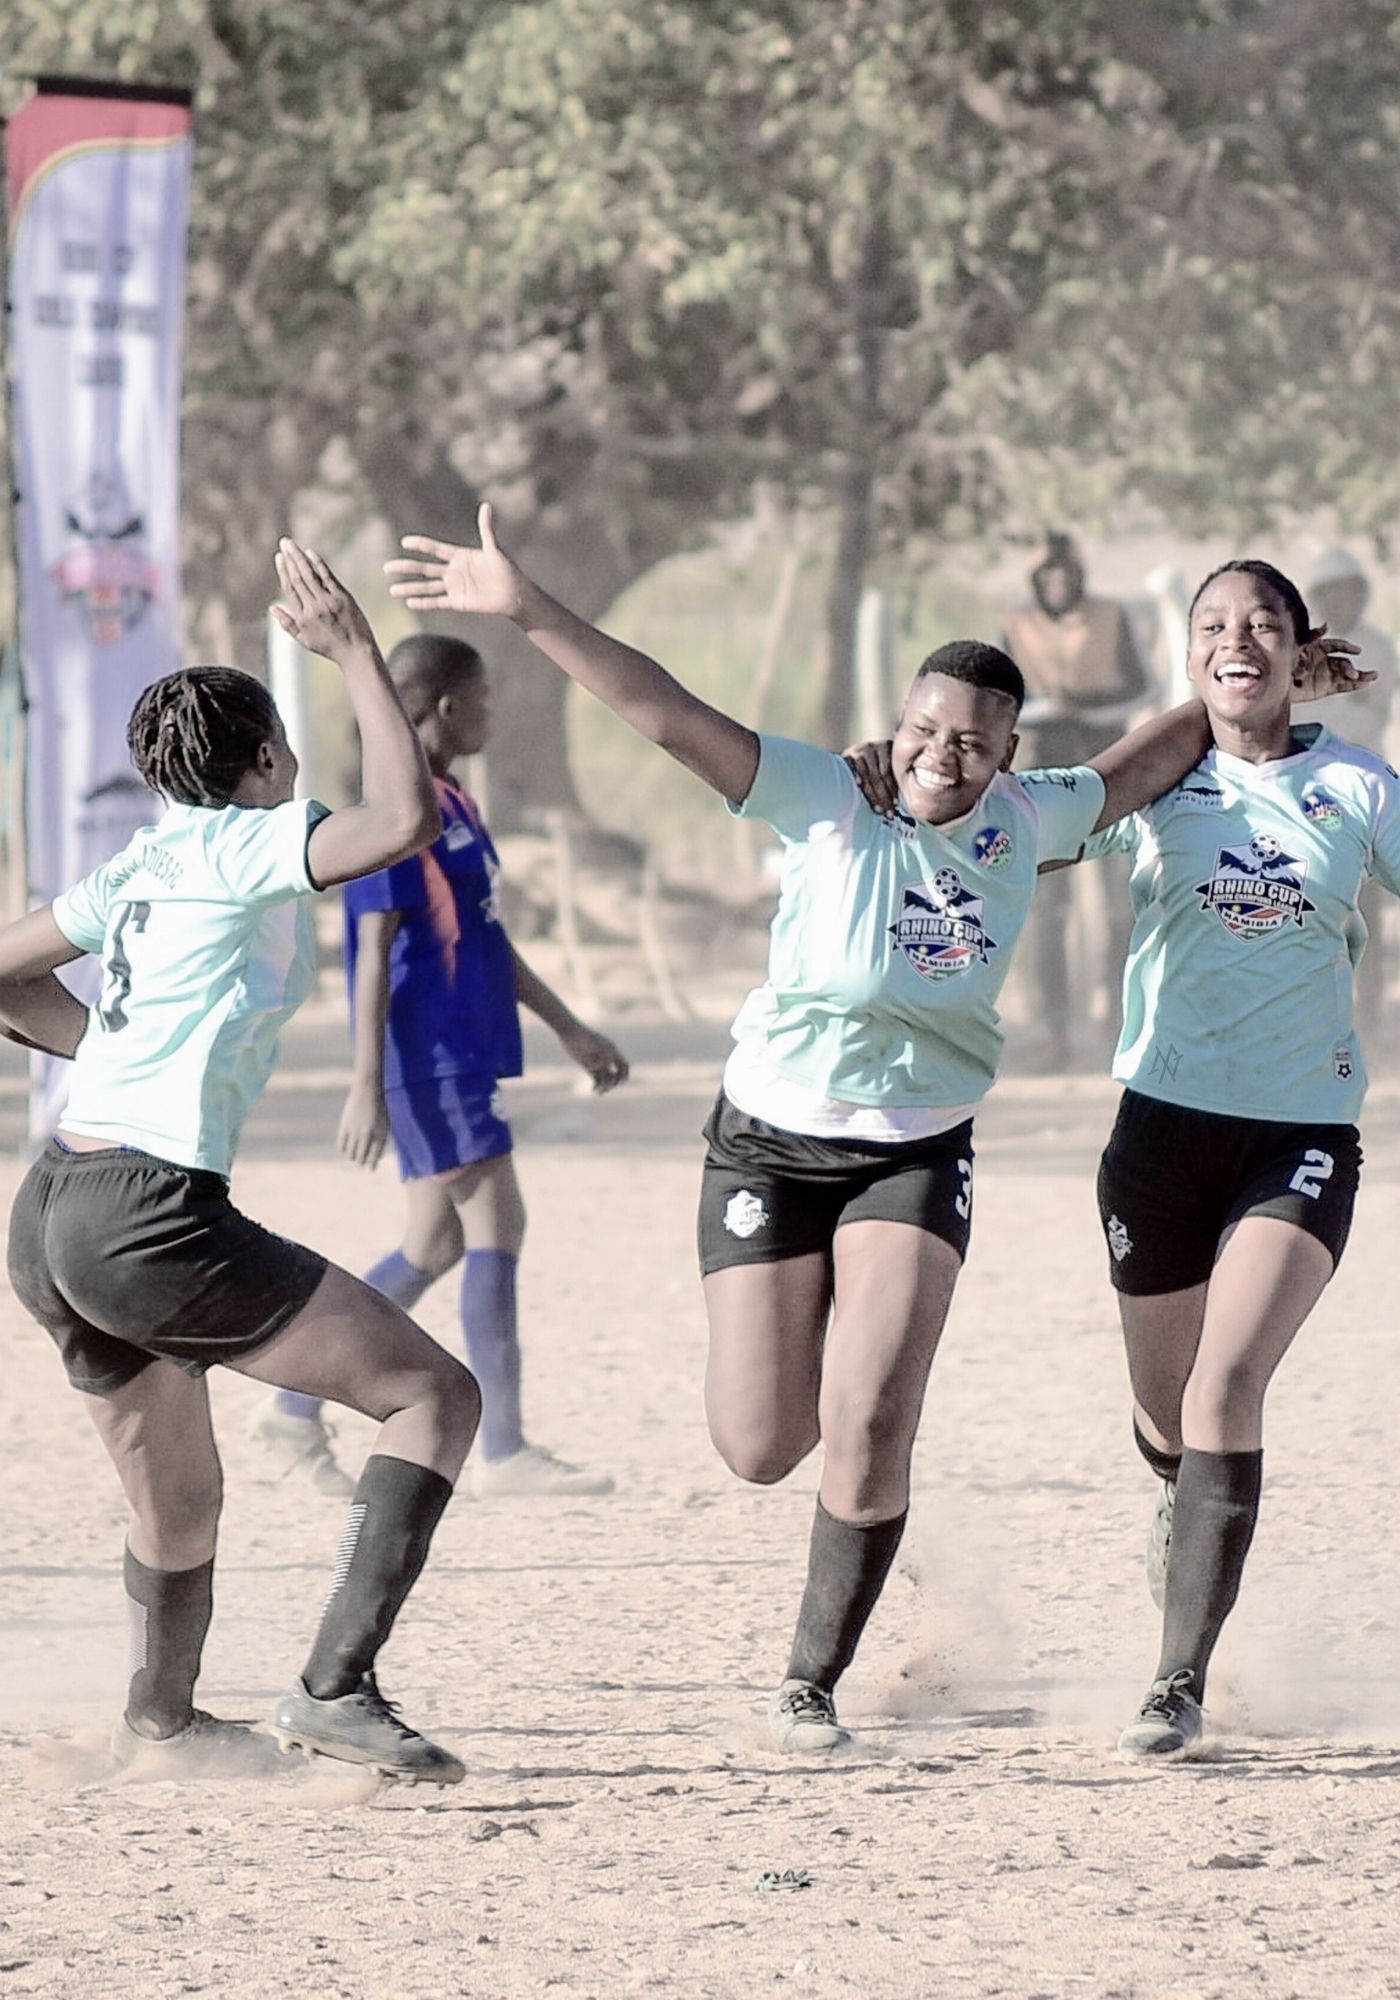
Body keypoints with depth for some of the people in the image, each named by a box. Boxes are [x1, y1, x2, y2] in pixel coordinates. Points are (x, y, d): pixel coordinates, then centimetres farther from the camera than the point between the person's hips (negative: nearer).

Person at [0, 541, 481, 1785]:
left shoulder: (141, 868, 17)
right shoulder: (238, 848, -5)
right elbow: (407, 819, -19)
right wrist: (356, 655, -10)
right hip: (154, 1218, -9)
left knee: (179, 1506, 26)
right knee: (434, 1395, -7)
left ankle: (159, 1726, 41)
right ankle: (336, 1688, -17)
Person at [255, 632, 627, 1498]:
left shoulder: (452, 804, 16)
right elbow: (375, 953, -17)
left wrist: (571, 1030, 25)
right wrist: (368, 1087, -21)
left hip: (464, 1056, 10)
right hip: (430, 1060, -10)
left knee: (438, 1244, 11)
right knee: (496, 1225, -10)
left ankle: (299, 1409, 18)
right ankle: (504, 1451, -7)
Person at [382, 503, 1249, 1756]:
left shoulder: (1023, 823, -3)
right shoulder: (828, 803, -15)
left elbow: (1134, 773, 18)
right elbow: (670, 715, -24)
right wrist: (529, 612, -34)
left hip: (916, 1157, 2)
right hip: (771, 1145, -2)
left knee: (868, 1437, -14)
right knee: (760, 1450, 0)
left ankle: (813, 1686, 5)